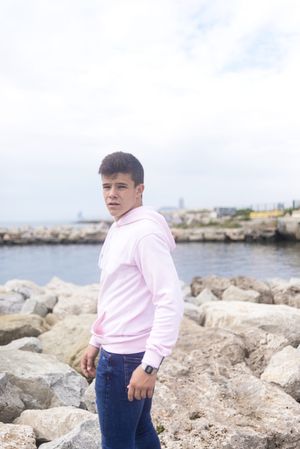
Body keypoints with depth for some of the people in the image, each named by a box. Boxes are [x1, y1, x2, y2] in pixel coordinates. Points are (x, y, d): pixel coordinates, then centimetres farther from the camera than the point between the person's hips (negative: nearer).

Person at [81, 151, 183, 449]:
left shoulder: (145, 233, -19)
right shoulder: (118, 229, 12)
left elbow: (171, 301, -25)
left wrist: (150, 364, -27)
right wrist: (96, 342, 19)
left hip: (124, 357, -9)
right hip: (117, 349, 9)